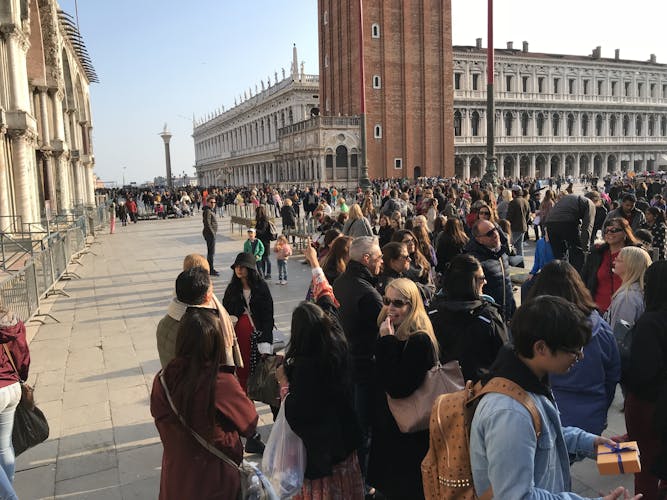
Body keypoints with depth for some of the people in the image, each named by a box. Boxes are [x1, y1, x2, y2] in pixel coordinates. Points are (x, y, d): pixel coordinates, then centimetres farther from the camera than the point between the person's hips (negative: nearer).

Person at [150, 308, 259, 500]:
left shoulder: (162, 380, -18)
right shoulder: (223, 383, -30)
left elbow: (159, 416, -1)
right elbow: (250, 425, -14)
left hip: (176, 476, 4)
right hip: (216, 478, -3)